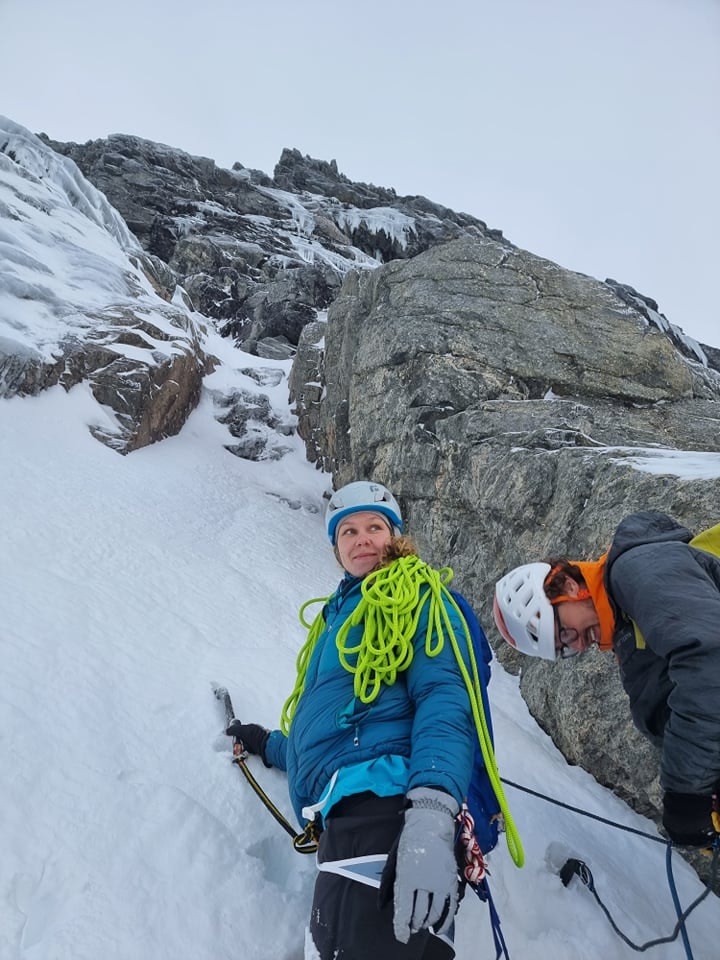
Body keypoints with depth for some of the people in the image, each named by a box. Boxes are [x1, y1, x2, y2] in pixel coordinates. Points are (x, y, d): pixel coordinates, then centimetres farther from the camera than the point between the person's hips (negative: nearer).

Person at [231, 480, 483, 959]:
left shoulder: (416, 599, 4)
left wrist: (432, 815, -28)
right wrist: (271, 746, 49)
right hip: (347, 817, 8)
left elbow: (444, 701, -13)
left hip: (384, 806, -8)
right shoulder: (339, 614, 29)